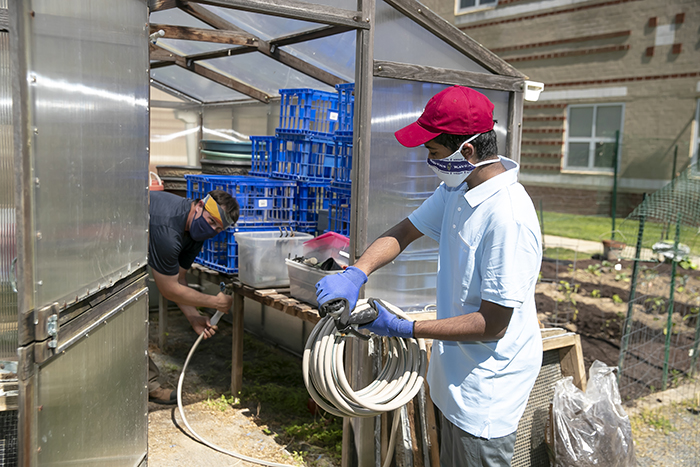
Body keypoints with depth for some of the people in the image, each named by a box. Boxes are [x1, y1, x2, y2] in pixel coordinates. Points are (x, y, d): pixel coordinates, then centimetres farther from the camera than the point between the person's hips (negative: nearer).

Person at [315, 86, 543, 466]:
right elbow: (404, 232, 7)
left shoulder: (509, 217, -29)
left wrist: (405, 329, -21)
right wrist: (356, 273, -11)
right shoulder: (457, 188, 0)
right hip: (456, 375, 9)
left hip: (486, 390, -8)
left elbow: (492, 325, -26)